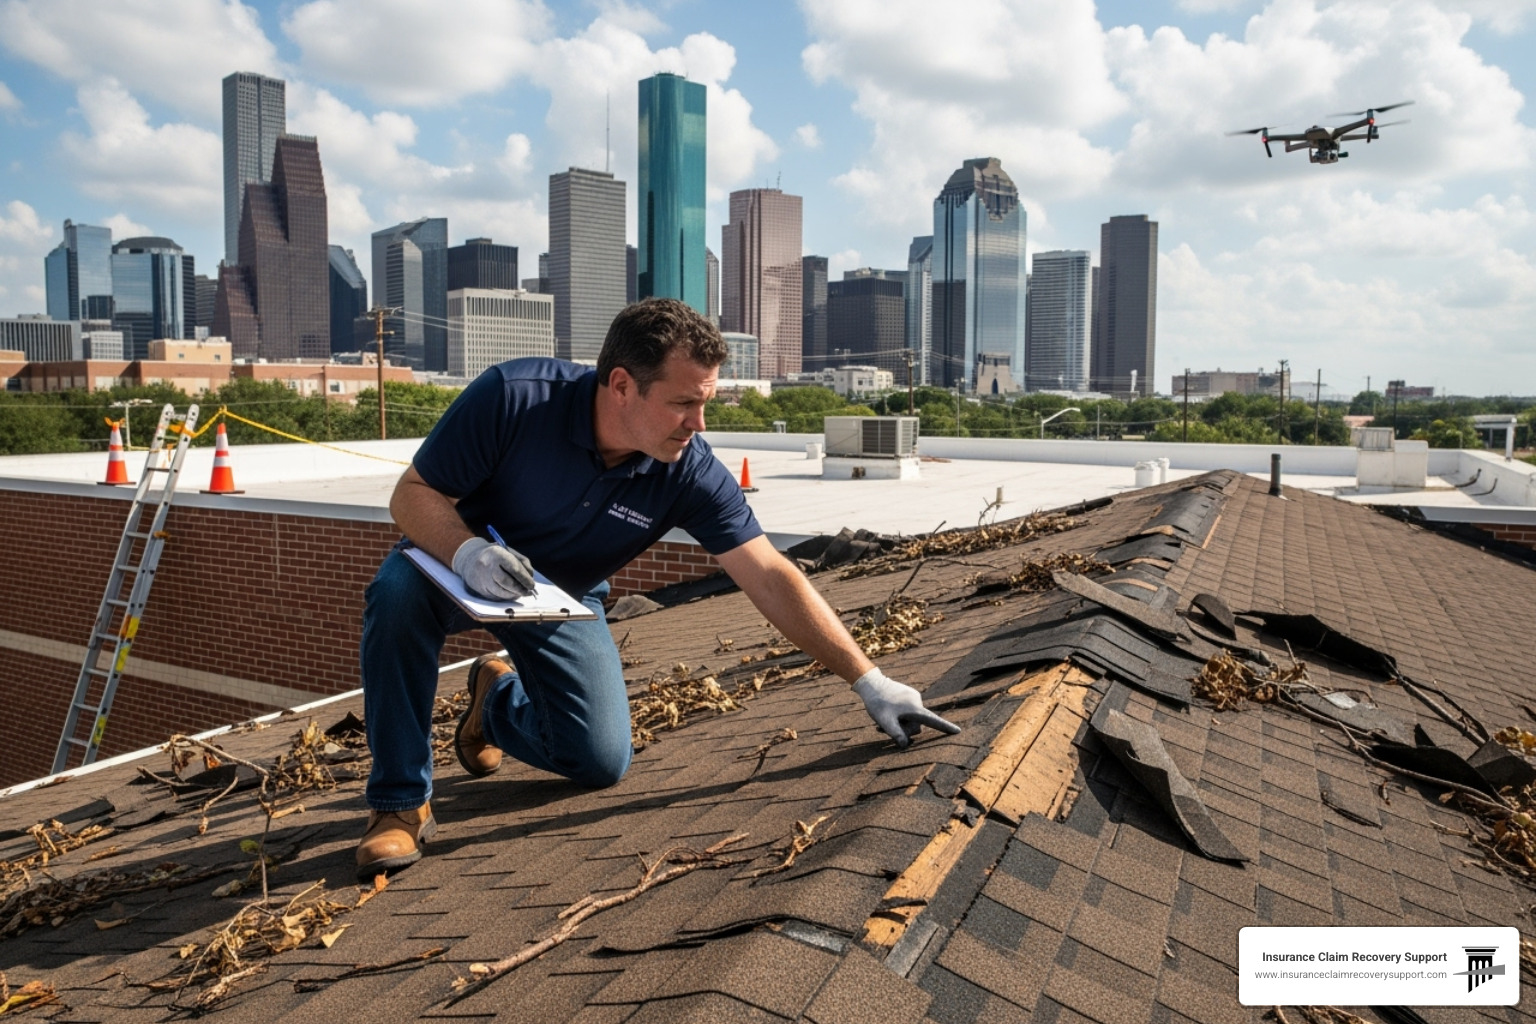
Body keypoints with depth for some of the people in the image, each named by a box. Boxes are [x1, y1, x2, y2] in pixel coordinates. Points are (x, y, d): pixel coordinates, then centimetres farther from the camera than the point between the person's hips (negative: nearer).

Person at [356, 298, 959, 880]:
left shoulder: (689, 472, -24)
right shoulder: (514, 398, -31)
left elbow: (772, 579, -23)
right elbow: (412, 494, -21)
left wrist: (870, 682, -24)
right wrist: (468, 552, -43)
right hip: (458, 568, -2)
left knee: (602, 762, -10)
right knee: (399, 591, -36)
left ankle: (499, 697, 24)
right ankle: (401, 802, -15)